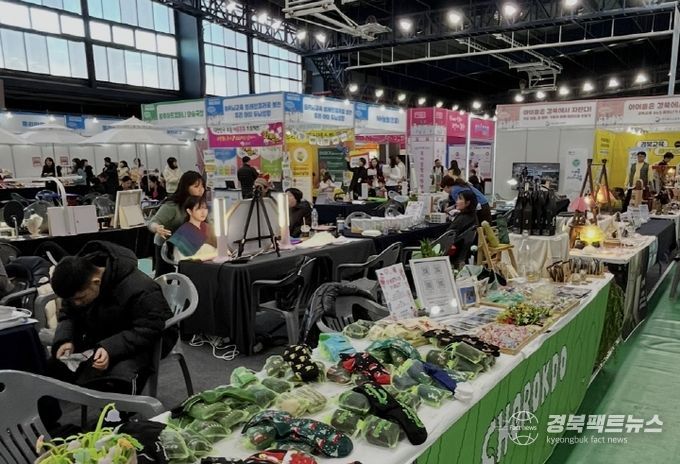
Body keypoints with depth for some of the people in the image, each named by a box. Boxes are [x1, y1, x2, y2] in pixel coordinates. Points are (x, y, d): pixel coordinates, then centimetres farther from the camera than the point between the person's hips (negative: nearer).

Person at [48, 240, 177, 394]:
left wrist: (112, 349, -39)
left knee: (121, 374, -36)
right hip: (100, 338, 7)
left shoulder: (140, 290, -30)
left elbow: (148, 331, -28)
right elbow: (68, 315, 6)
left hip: (144, 342, -7)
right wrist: (64, 339, -14)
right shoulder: (78, 283, -8)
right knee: (54, 365, -10)